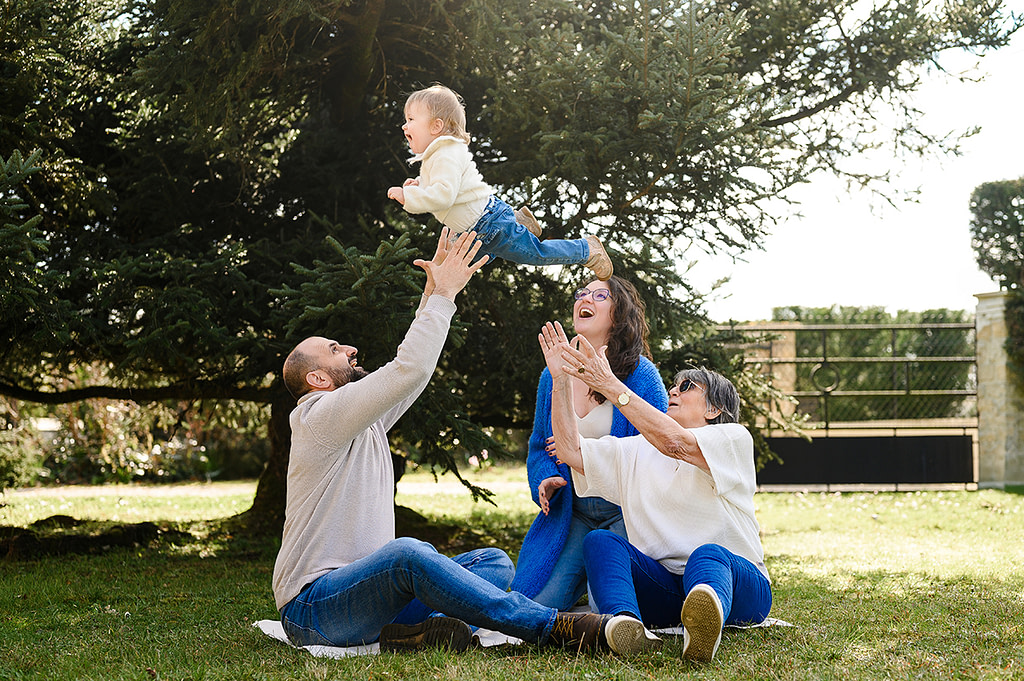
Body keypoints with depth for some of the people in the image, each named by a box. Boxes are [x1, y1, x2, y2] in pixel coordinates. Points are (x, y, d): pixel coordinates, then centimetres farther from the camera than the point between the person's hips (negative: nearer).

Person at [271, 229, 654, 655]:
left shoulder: (365, 423, 19)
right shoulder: (318, 417, -9)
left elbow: (413, 369, 24)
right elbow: (409, 370, -19)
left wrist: (433, 294, 17)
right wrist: (443, 295, -10)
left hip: (367, 593, 10)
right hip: (312, 608, -10)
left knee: (495, 562, -5)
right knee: (407, 553, -39)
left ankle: (412, 629, -34)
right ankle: (553, 627, -40)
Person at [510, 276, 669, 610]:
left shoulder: (641, 375, -9)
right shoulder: (553, 376, 7)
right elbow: (539, 446, 17)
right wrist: (546, 480, -6)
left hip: (625, 513, -4)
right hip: (574, 514, 5)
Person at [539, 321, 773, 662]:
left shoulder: (735, 439, 2)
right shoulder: (636, 452, 19)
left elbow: (674, 442, -17)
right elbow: (571, 450, 8)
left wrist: (610, 385, -20)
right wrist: (560, 380, -2)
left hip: (739, 584, -4)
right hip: (662, 589, 4)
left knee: (708, 554, -37)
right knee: (600, 540, -21)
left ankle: (702, 630, -72)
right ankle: (624, 622, -53)